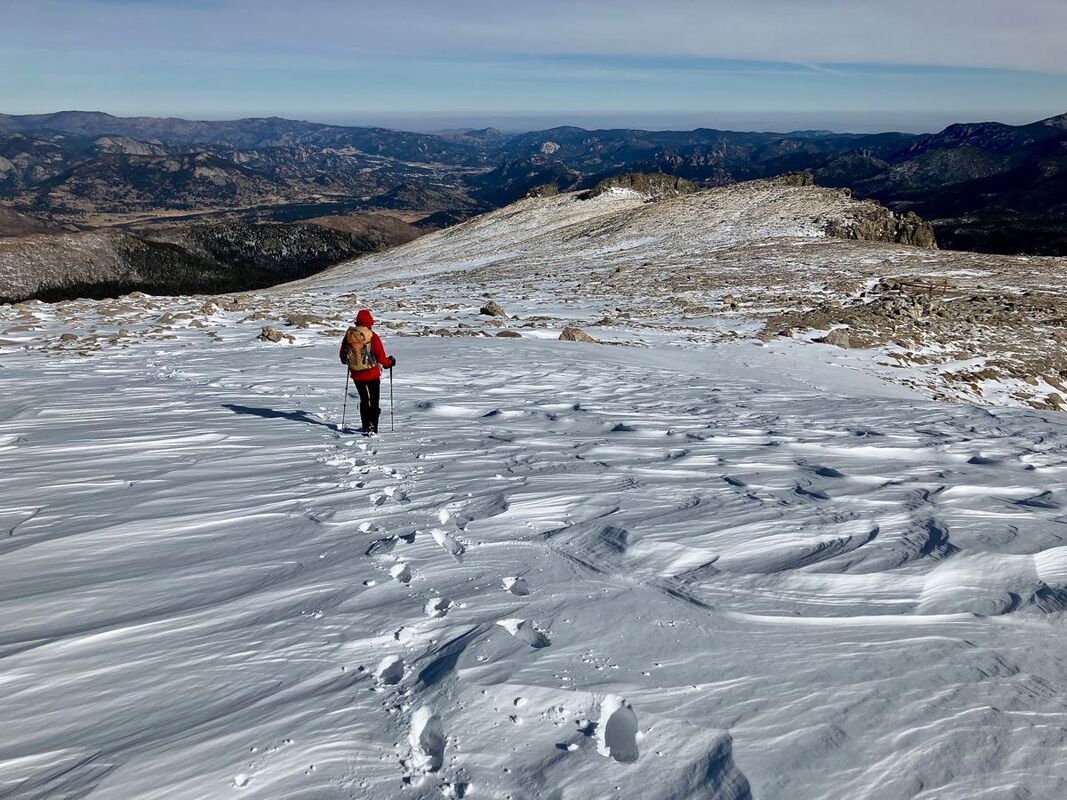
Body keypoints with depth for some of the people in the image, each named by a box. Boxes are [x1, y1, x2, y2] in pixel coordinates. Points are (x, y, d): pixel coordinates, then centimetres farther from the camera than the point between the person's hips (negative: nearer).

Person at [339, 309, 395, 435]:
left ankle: (366, 427, 14)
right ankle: (373, 427, 0)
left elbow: (342, 356, 7)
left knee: (364, 400, 17)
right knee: (374, 401, 8)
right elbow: (381, 357, -13)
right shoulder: (372, 336, -14)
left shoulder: (348, 335, -3)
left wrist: (348, 362, 29)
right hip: (372, 374, -3)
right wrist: (389, 363, 7)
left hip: (356, 375, 3)